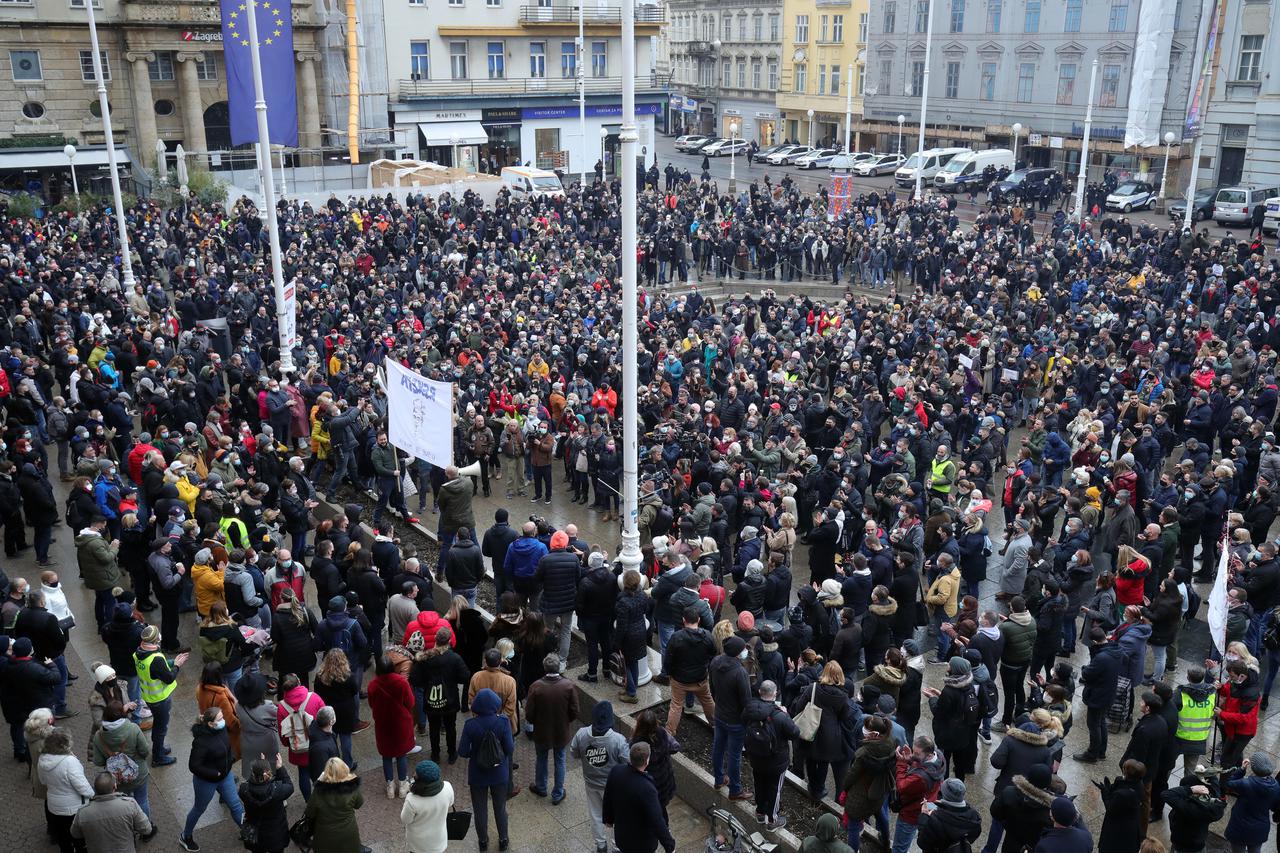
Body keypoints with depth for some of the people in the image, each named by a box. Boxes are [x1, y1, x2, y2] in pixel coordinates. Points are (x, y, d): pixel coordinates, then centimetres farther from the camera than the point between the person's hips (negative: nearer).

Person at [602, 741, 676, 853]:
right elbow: (657, 822, -29)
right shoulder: (647, 789, -37)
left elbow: (607, 799, -1)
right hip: (642, 841, -5)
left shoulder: (615, 771, -19)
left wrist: (608, 818, 18)